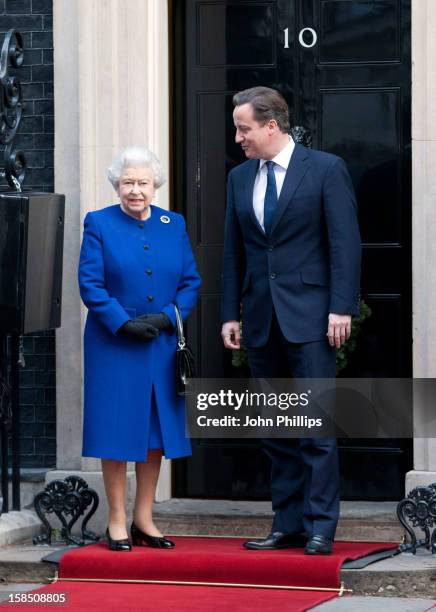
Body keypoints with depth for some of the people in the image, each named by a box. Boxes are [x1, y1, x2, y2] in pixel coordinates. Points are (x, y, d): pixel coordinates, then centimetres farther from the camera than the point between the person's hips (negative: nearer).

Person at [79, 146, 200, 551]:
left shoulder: (174, 225, 9)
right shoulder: (99, 224, 0)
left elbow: (190, 282, 7)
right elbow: (90, 285, -6)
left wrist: (167, 317, -10)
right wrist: (124, 324, -17)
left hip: (162, 346, 3)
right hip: (113, 346, -3)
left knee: (156, 431, 6)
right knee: (116, 430, -1)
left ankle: (143, 519, 14)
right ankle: (116, 522, 6)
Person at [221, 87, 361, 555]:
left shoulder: (325, 169, -3)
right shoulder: (239, 178, 13)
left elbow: (345, 243, -7)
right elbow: (234, 251, 15)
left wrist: (341, 308, -13)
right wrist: (230, 314, 10)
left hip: (309, 317, -5)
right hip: (260, 319, 6)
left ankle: (320, 527, -4)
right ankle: (288, 524, 11)